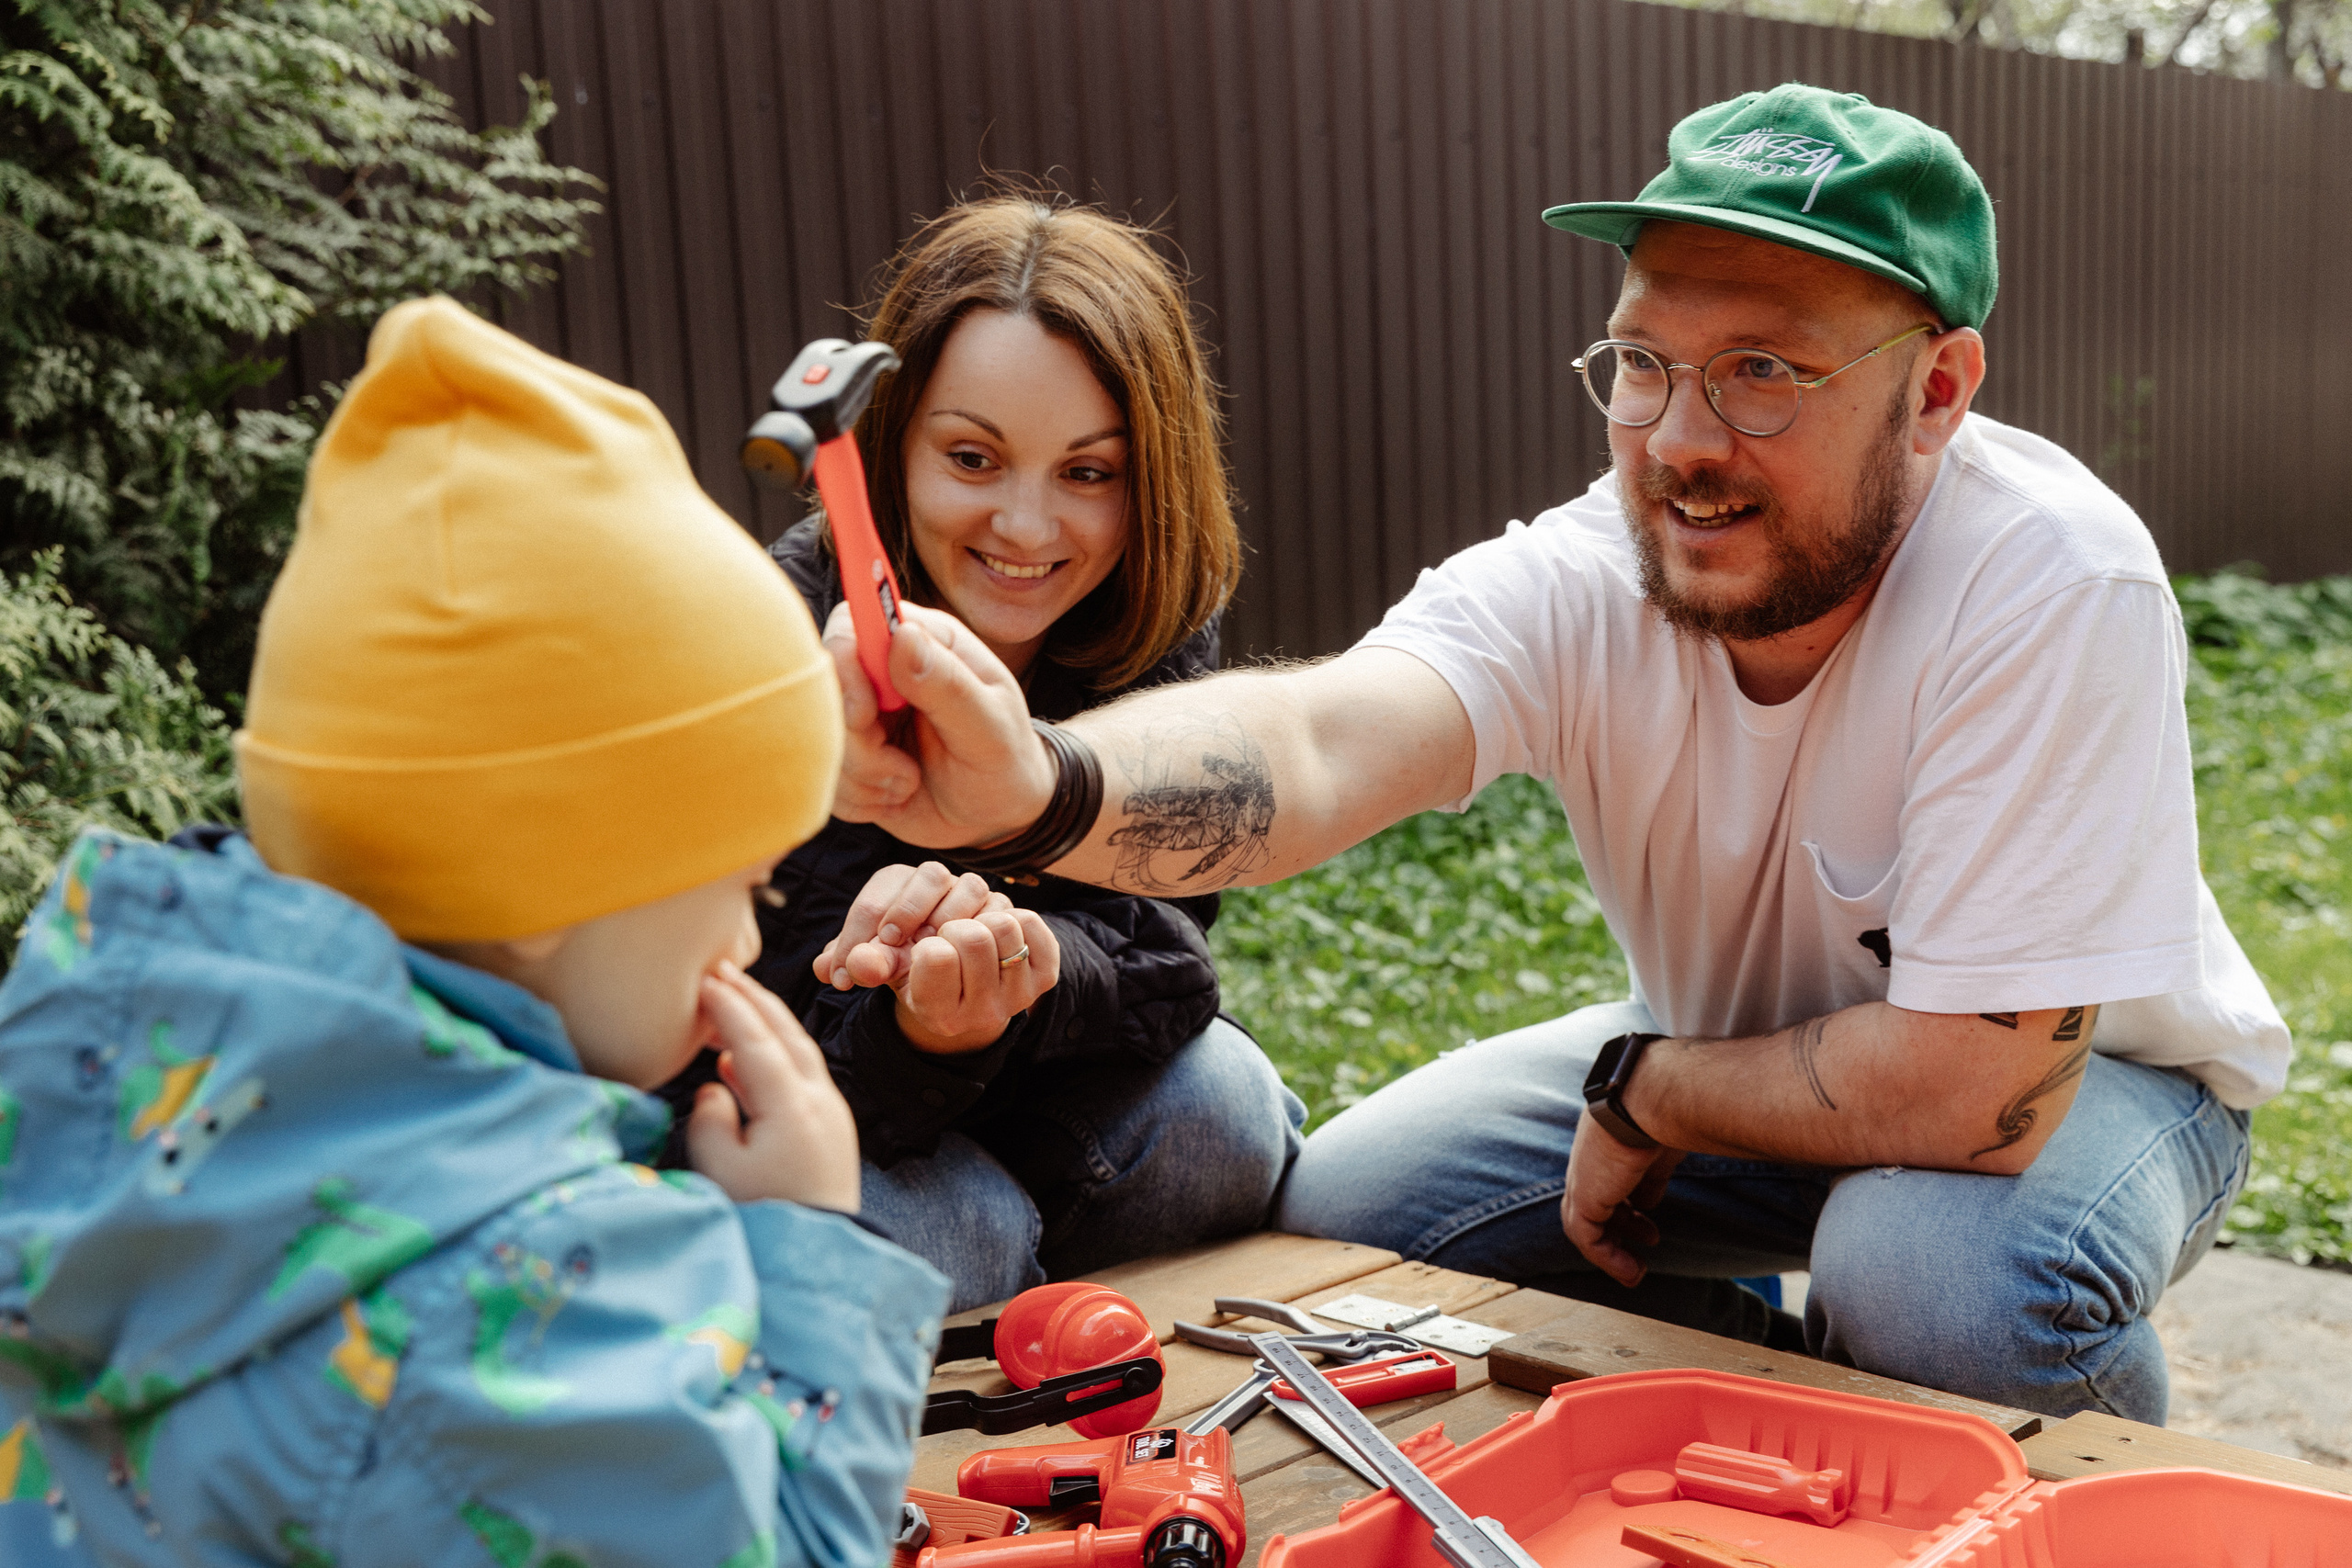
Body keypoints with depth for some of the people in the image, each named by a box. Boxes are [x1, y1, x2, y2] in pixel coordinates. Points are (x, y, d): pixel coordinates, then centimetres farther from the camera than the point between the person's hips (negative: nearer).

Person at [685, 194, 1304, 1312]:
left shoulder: (1155, 622, -14)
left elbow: (1156, 948, -22)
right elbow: (825, 1065, -28)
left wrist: (1014, 965, -45)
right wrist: (926, 1026, -53)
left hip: (1002, 1094, 4)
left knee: (1220, 1109, -23)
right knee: (939, 1237, -32)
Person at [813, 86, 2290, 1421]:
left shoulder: (2056, 583, -34)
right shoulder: (1575, 584, -24)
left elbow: (1972, 1088, -34)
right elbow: (1321, 740, -45)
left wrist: (1639, 1097, -21)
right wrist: (1033, 784, -65)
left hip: (2079, 1070, -3)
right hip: (1735, 1058, 4)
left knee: (1947, 1273, -36)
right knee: (1340, 1205, -3)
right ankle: (1730, 1354, 21)